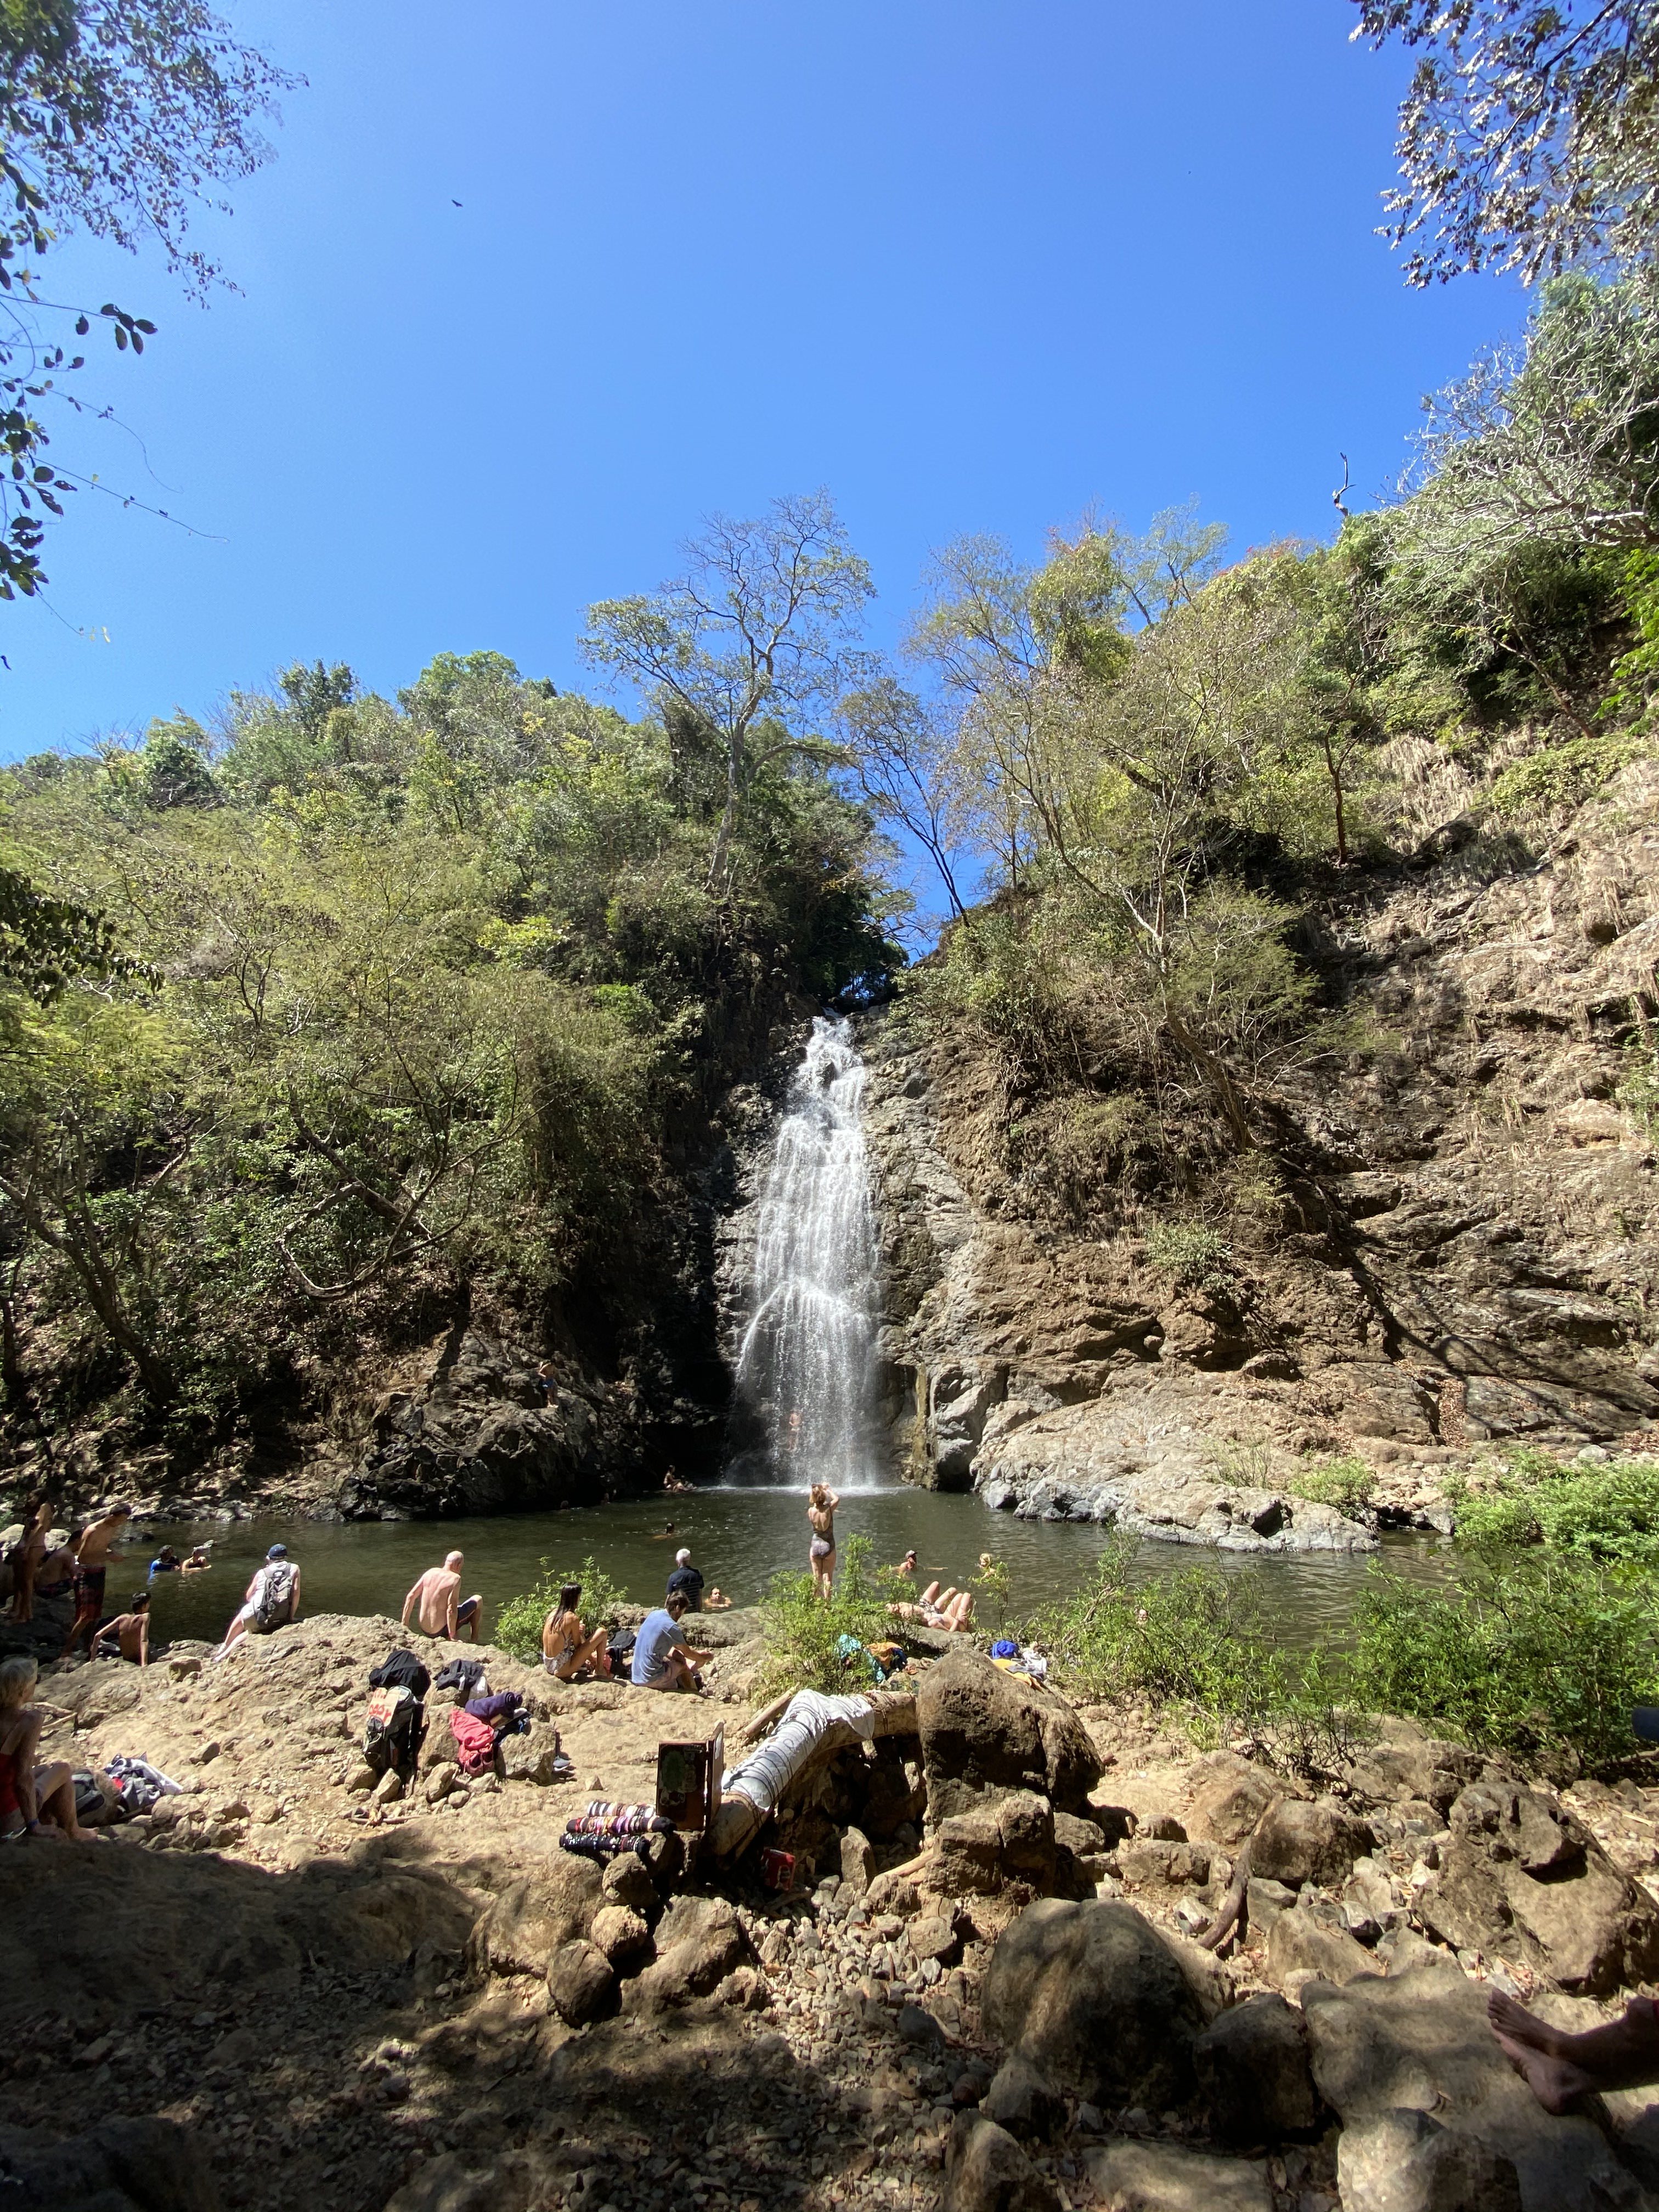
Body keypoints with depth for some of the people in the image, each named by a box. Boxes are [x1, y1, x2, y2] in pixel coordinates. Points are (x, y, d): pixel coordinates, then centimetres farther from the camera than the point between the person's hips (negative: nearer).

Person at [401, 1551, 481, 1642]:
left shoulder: (431, 1572, 1)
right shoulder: (455, 1578, -18)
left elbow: (411, 1596, 1)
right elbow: (452, 1609, -23)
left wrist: (405, 1625, 7)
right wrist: (452, 1637, -15)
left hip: (425, 1631, 6)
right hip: (442, 1630, -6)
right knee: (478, 1601, 12)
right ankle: (474, 1640, 16)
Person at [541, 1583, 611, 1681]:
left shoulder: (554, 1612, 3)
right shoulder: (573, 1618, -18)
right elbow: (578, 1647, -7)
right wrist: (592, 1659, 8)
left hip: (548, 1666, 8)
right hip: (563, 1669, -8)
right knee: (602, 1632, -4)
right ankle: (600, 1669, 13)